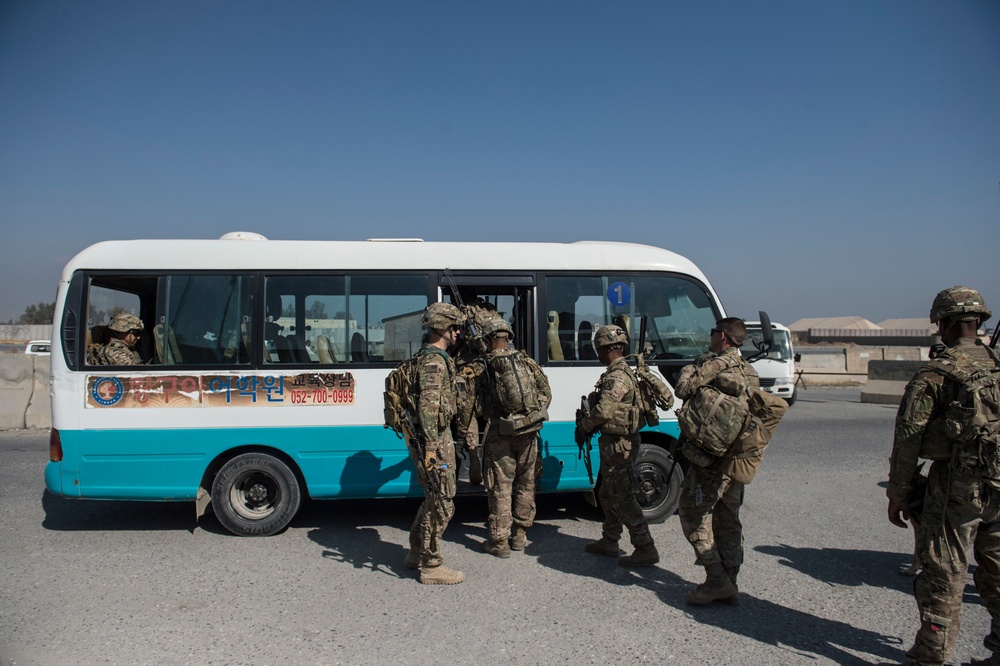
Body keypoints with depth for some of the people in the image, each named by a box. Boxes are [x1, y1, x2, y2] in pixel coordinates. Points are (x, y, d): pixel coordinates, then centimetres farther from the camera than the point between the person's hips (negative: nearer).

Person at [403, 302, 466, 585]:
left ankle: (417, 553, 32)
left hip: (434, 438, 10)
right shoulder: (435, 361, -17)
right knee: (442, 503, -2)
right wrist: (430, 449, -26)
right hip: (435, 440, -10)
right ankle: (431, 566, 7)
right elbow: (428, 406, -24)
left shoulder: (428, 357, 15)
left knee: (434, 498, 20)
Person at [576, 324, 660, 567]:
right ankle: (609, 542, 31)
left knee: (622, 497, -6)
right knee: (608, 494, 19)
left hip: (618, 444, -11)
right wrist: (588, 423, 4)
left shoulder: (617, 377, -20)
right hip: (615, 442, 11)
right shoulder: (619, 373, 14)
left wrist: (583, 425, -11)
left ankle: (645, 549, -1)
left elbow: (603, 410, -28)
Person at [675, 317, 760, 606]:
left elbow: (684, 390, -18)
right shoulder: (750, 372, 15)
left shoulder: (716, 363, -13)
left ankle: (716, 578, -4)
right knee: (728, 519, 13)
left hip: (712, 456, -8)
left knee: (693, 513, -1)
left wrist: (690, 369, -1)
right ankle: (729, 584, 17)